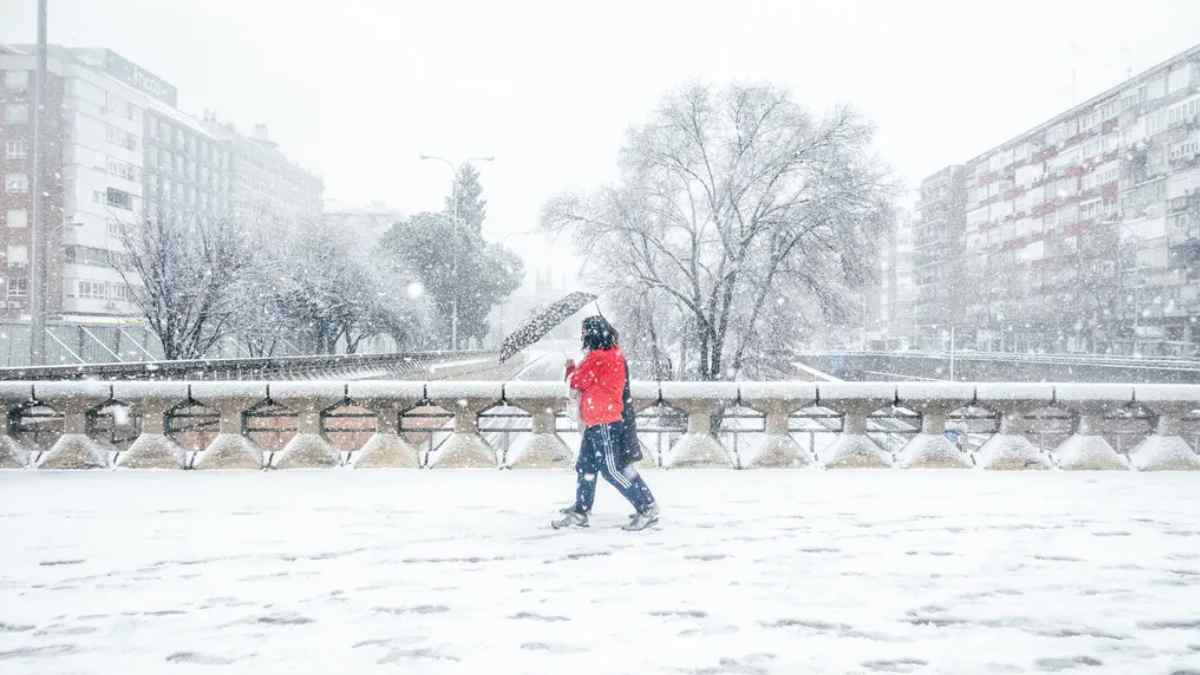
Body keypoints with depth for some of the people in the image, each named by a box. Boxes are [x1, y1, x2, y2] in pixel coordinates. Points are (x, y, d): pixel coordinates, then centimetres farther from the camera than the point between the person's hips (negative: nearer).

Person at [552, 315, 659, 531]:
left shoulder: (598, 357, -16)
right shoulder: (613, 354, 14)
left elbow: (578, 382, -10)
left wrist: (571, 368, 10)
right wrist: (575, 369, 7)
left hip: (603, 422, -10)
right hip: (596, 422, 10)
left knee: (612, 469, -8)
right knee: (585, 466, 15)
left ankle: (647, 508, -5)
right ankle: (580, 512, 25)